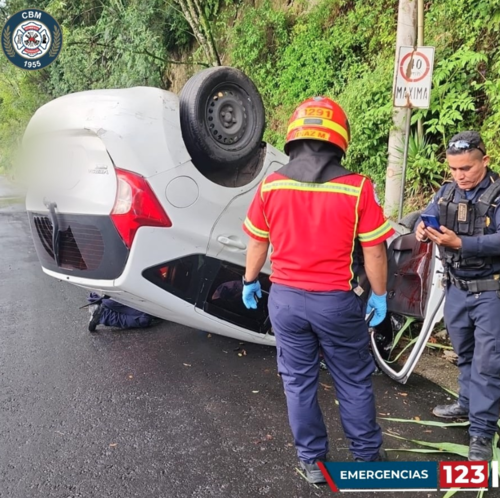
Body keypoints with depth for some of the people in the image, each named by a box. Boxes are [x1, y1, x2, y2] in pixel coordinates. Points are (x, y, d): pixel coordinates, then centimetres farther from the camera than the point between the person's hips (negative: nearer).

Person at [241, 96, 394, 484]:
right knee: (354, 382, 16)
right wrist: (379, 296, 7)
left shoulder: (271, 186, -6)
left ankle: (312, 462, 29)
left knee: (299, 382, 16)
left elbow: (257, 244, 3)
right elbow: (374, 252, -7)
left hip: (286, 299, 2)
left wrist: (250, 281, 19)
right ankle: (367, 456, 33)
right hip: (337, 301, -2)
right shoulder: (357, 188, -13)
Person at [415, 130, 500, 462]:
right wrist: (422, 230, -24)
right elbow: (427, 217, -1)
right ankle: (468, 403, 40)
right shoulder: (447, 191, 4)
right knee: (465, 354, 21)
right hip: (456, 287, 6)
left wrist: (460, 243, -36)